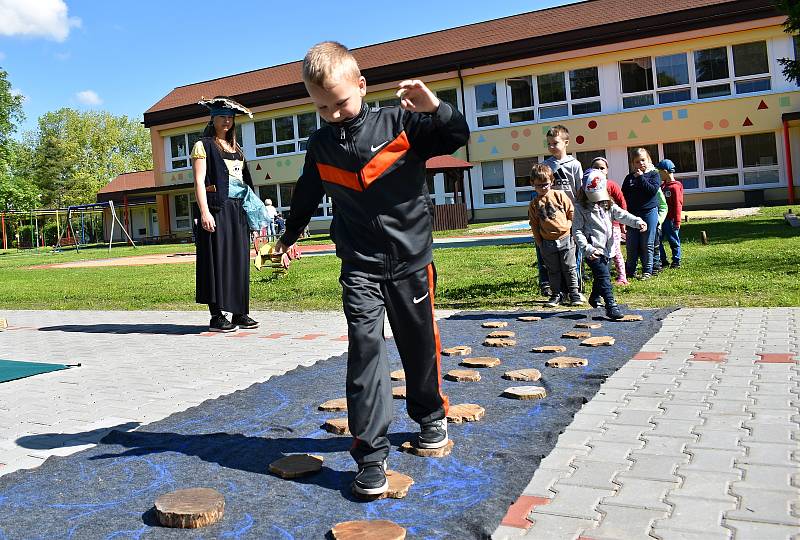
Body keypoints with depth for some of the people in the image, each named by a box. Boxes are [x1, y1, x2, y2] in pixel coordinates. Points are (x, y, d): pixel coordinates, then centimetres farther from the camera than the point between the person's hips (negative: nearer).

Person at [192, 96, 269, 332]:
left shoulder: (237, 149, 21)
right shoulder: (203, 146, 1)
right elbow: (199, 182, -7)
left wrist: (253, 210, 16)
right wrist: (204, 212, -18)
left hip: (238, 209, 6)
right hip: (217, 209, -6)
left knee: (239, 259, 6)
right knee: (217, 259, -6)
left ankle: (240, 313, 12)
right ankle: (216, 316, -1)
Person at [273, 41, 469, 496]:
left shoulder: (400, 123, -6)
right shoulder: (321, 144, 5)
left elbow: (458, 138, -8)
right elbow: (308, 194, 21)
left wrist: (435, 109, -28)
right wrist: (291, 234, 34)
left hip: (411, 258, -1)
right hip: (360, 265, 2)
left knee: (420, 344, 12)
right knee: (365, 348, -11)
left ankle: (431, 415, 38)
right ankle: (371, 451, -6)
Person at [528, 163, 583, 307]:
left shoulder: (560, 195, 0)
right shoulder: (533, 205, 3)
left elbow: (571, 212, 5)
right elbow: (534, 225, 6)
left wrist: (573, 230, 4)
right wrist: (540, 244, 4)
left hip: (565, 238, -1)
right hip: (548, 243, 2)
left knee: (569, 268, 5)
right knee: (553, 271, 9)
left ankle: (574, 293, 15)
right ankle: (557, 294, 20)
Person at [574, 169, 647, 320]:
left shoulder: (608, 205, 11)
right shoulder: (581, 208, -6)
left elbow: (621, 215, -2)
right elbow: (577, 230, -9)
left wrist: (637, 222, -21)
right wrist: (587, 249, -18)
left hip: (607, 249, 6)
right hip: (593, 250, -6)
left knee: (600, 276, 19)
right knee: (604, 276, -13)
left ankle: (594, 298, 42)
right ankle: (611, 306, -14)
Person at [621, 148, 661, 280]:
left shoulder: (653, 174, 2)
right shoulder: (629, 178, 10)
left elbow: (653, 190, -15)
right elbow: (623, 196, 8)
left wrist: (641, 178, -13)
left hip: (649, 213, -3)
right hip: (632, 214, 3)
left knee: (647, 245, 2)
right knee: (631, 245, 5)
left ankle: (647, 271, 11)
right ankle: (630, 270, 15)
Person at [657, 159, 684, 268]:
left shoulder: (675, 187, -14)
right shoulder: (663, 185, 12)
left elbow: (677, 205, -16)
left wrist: (677, 221, -17)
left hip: (670, 219, -8)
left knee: (673, 240, 3)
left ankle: (676, 261, 13)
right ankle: (663, 260, 17)